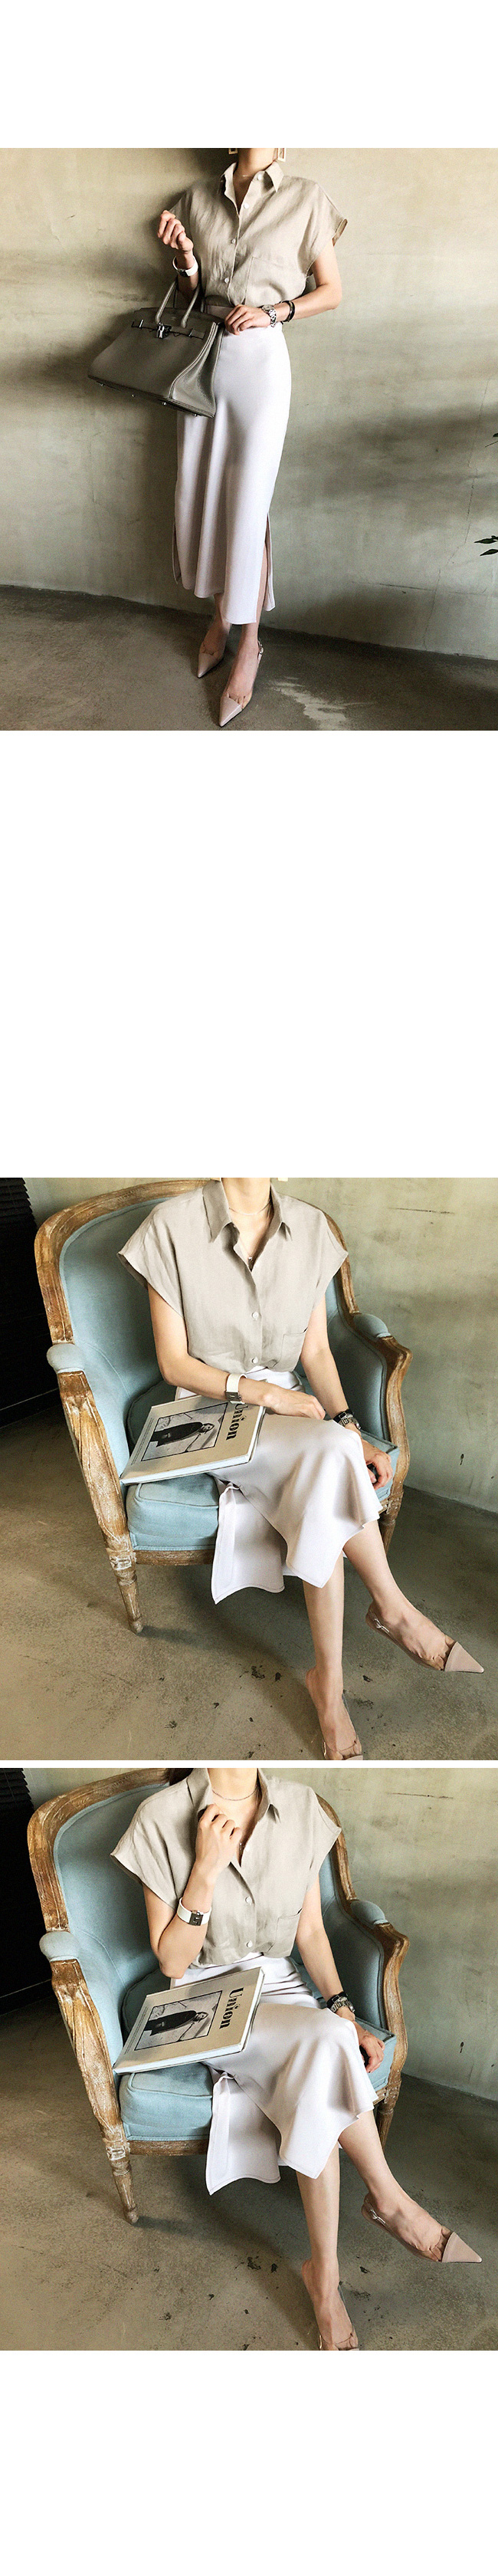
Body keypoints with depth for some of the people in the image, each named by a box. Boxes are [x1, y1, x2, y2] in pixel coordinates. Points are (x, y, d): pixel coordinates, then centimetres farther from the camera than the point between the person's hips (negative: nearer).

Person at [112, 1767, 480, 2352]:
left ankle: (324, 2274, -14)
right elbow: (172, 1963, -12)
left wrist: (342, 2011, -10)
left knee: (315, 2093, -29)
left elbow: (311, 1931, 5)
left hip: (280, 1986, 3)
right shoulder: (163, 1817, -15)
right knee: (325, 2042, -30)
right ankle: (391, 2199, -11)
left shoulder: (301, 1809, -4)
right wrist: (207, 1867, -24)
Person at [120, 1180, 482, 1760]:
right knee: (330, 1454, -32)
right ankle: (393, 1607, -14)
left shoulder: (310, 1228, 0)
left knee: (321, 1504, -30)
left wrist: (349, 1428, -11)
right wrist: (261, 1391, -21)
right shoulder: (174, 1225, -12)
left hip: (286, 1404, 4)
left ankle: (328, 1681, -20)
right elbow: (173, 1362, -9)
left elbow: (316, 1351, 5)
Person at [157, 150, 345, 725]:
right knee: (201, 496, 8)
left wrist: (274, 312, -12)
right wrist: (185, 259, -6)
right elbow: (189, 294, 15)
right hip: (202, 355, 4)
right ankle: (220, 616, 27)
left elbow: (330, 291, 2)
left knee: (248, 505, -4)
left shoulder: (305, 199, -2)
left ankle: (249, 644, 6)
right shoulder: (199, 198, 8)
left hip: (258, 358, -4)